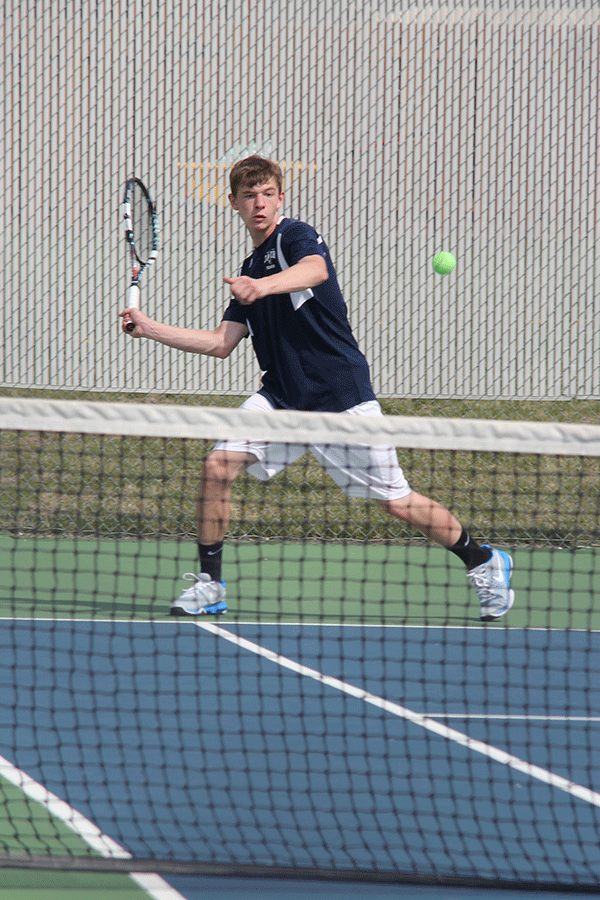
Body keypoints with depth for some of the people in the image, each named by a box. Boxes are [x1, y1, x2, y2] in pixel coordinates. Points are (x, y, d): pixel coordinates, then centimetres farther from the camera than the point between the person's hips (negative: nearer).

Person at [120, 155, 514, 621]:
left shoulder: (296, 236, -7)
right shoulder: (250, 269, 16)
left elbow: (316, 269, -32)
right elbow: (222, 343, 16)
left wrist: (263, 286, -50)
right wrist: (149, 328, 10)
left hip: (343, 396, -6)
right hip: (282, 396, 6)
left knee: (398, 503, -3)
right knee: (218, 464, -14)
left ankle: (483, 561, 19)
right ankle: (209, 585, -3)